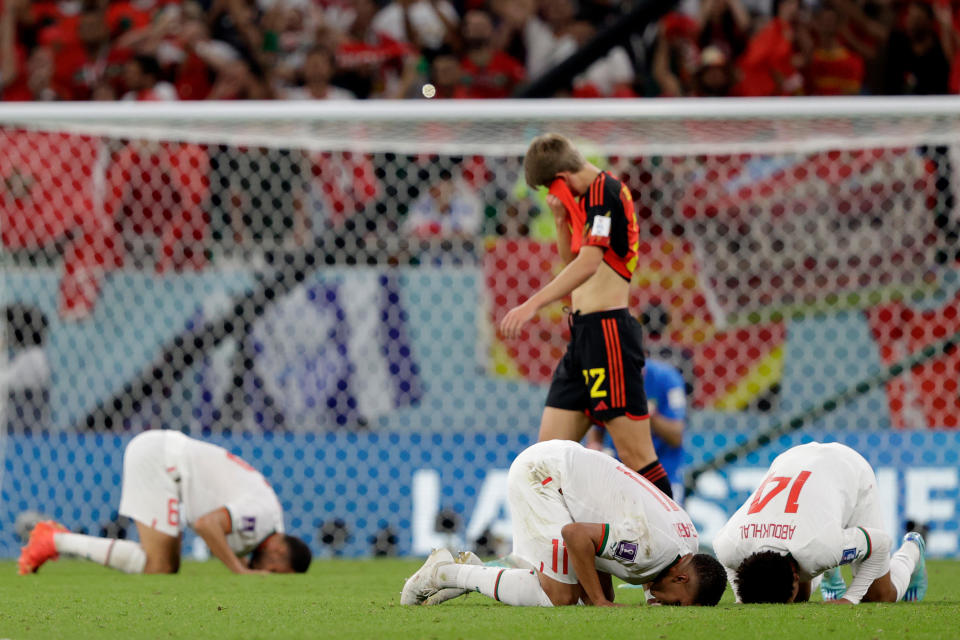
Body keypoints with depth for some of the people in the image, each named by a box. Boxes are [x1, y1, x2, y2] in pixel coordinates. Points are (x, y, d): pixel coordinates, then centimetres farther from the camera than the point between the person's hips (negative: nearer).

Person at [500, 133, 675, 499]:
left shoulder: (603, 191, -12)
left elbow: (589, 263, -25)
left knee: (637, 456, -10)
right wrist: (561, 219, 10)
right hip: (584, 335, 10)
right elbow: (572, 261, 28)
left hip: (607, 331, -10)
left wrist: (532, 304, -30)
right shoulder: (592, 195, 18)